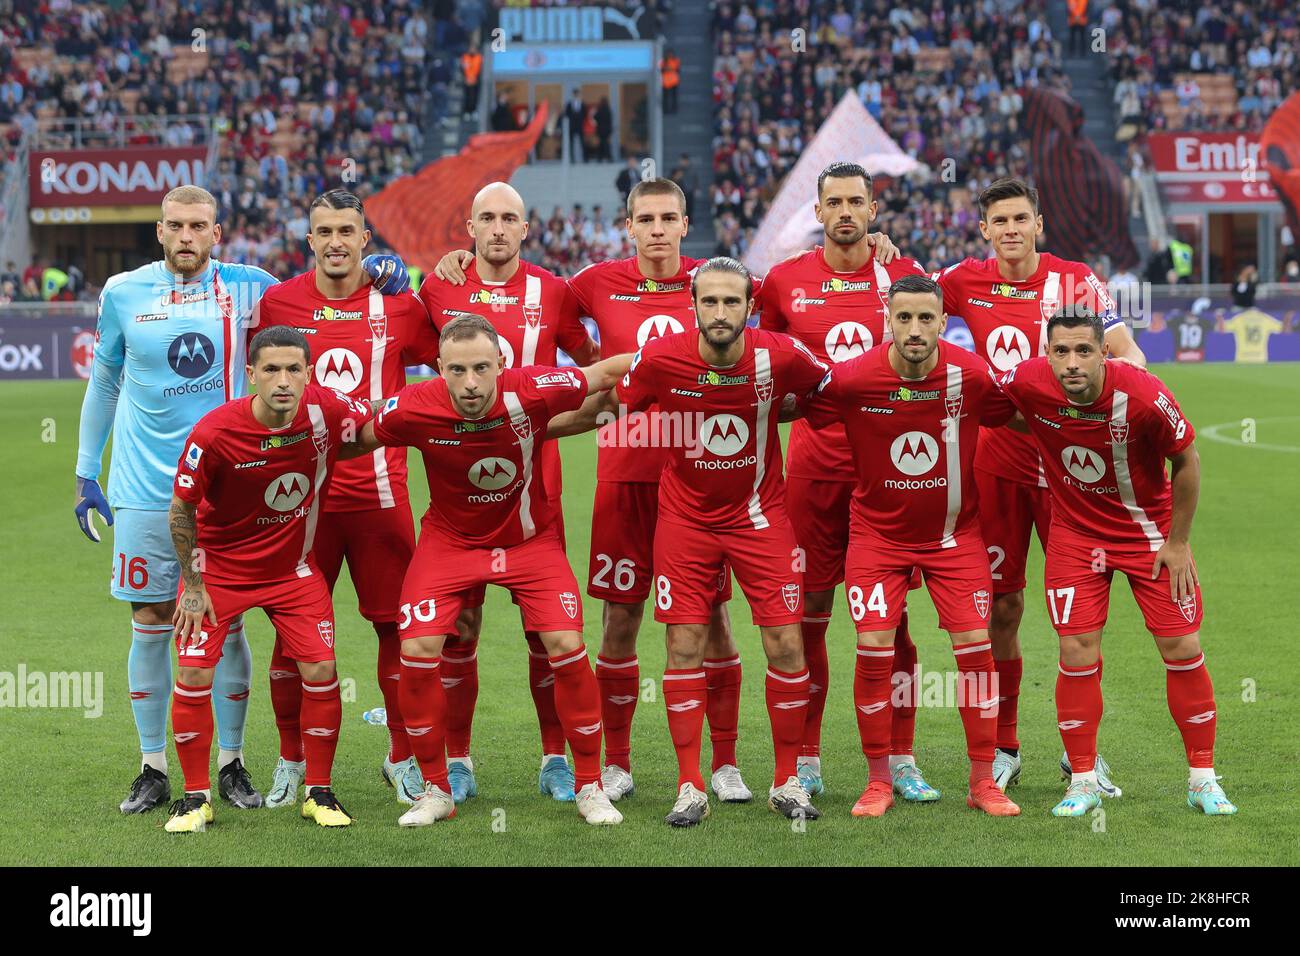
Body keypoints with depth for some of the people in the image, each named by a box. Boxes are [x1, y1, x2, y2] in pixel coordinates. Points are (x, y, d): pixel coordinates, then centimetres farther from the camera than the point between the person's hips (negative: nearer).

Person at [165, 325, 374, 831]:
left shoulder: (327, 410, -20)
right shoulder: (214, 433, -26)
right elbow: (181, 509, -12)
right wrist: (192, 586, -8)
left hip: (293, 567, 2)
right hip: (219, 565, -2)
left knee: (321, 671, -5)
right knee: (193, 675, -8)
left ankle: (318, 792, 13)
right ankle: (196, 797, 10)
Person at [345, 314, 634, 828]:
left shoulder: (534, 391, -29)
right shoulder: (412, 409, -26)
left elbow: (614, 370, -12)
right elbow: (358, 440, -4)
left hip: (530, 537, -1)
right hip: (450, 539, 1)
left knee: (567, 648, -12)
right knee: (417, 653, -12)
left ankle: (589, 786, 8)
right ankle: (436, 790, 8)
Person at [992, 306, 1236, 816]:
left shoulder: (1143, 395, -27)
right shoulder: (1027, 383, -23)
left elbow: (1186, 461, -11)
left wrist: (1177, 542, -6)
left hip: (1150, 530, -1)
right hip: (1074, 532, 1)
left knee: (1183, 649, 0)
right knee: (1077, 653, -4)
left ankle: (1203, 779, 13)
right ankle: (1083, 782, 10)